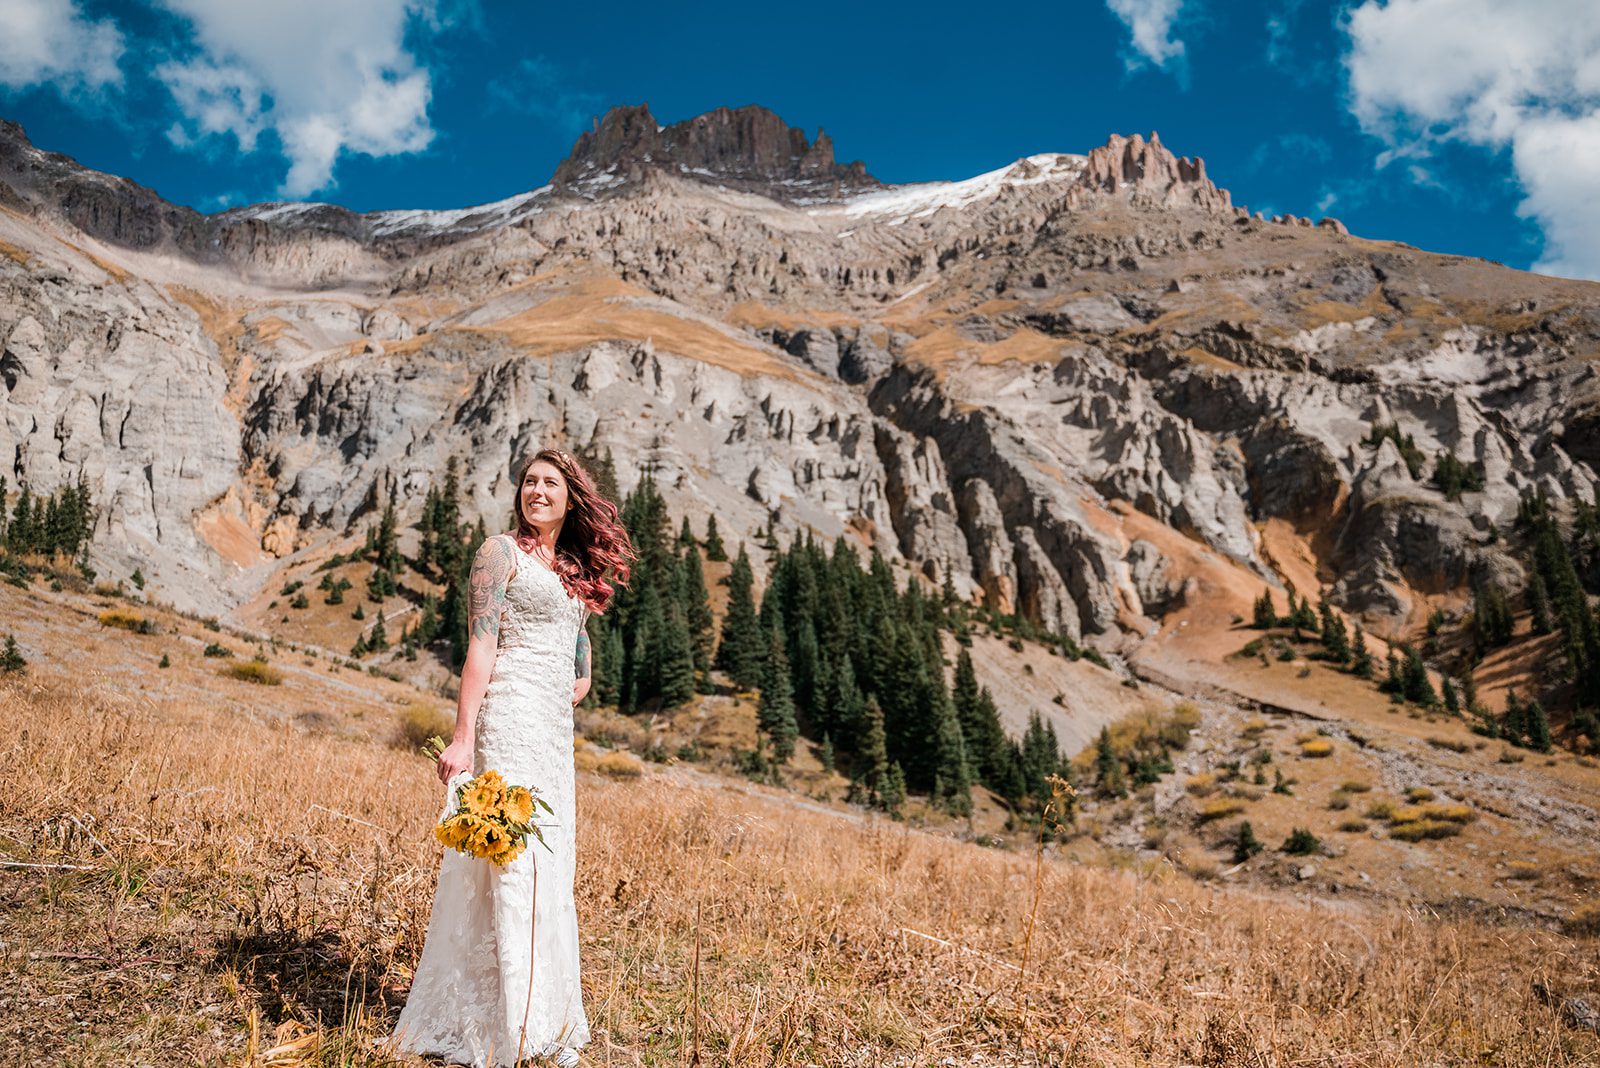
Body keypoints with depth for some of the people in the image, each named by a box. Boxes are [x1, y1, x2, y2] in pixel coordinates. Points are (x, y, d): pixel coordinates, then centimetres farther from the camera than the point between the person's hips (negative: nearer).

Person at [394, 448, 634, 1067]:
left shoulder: (574, 572, 19)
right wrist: (464, 737, -17)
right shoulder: (502, 551, -1)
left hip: (554, 732, 8)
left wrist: (565, 698, 7)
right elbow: (480, 646, -11)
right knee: (512, 861, -8)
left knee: (549, 871, 11)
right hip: (510, 721, -8)